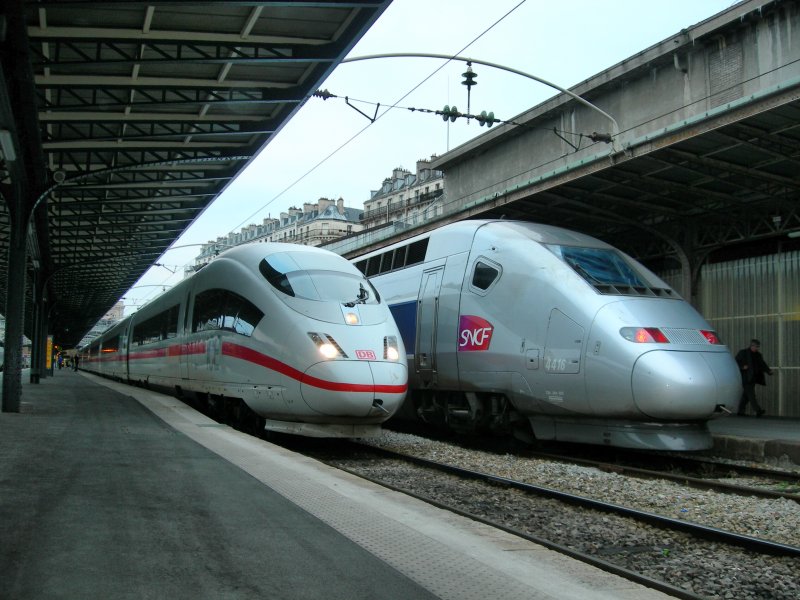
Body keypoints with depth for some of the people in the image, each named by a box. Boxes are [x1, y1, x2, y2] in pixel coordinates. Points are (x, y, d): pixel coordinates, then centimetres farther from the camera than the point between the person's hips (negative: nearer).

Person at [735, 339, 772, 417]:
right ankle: (758, 410, -19)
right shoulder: (743, 352, -4)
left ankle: (741, 411, 16)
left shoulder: (758, 355, 14)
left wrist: (769, 371, -8)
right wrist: (742, 367, -19)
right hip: (746, 378, -7)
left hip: (753, 378, 7)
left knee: (746, 395, 10)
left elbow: (763, 364, 8)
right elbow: (736, 361, -5)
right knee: (751, 394, -12)